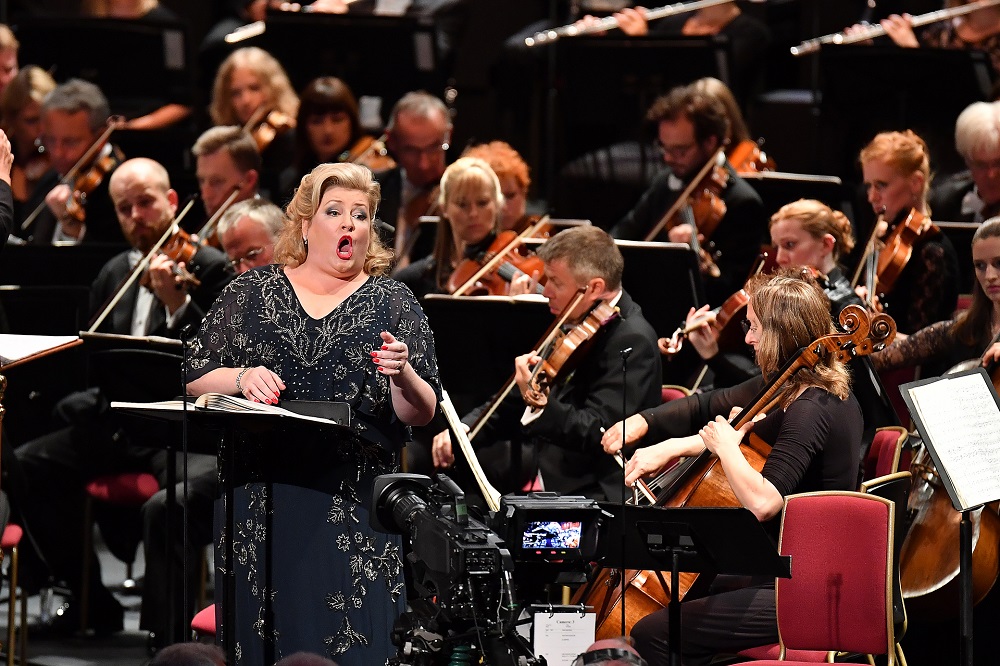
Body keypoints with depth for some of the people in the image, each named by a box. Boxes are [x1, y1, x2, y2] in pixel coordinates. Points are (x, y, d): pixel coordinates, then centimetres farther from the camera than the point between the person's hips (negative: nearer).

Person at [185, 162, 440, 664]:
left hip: (354, 509, -1)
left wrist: (402, 376, -18)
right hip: (261, 500, 1)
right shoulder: (249, 294, 9)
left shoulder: (392, 303, 7)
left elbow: (420, 415, 3)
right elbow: (195, 382, 8)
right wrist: (240, 378, -12)